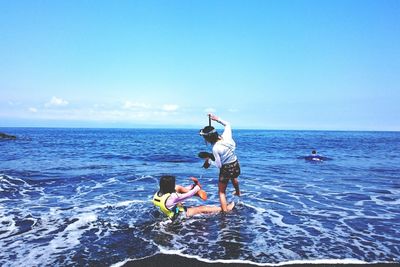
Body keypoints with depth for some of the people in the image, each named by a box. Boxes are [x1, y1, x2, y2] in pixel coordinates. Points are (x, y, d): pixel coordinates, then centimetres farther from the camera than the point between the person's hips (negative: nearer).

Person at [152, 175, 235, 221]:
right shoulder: (172, 197, -37)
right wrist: (197, 188, -4)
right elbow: (188, 195, -24)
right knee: (202, 208, 1)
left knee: (177, 188, -1)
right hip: (180, 214, -7)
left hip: (170, 211, 7)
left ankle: (195, 192, 11)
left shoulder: (157, 194, -14)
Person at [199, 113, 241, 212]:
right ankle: (238, 192, 69)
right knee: (234, 178, 42)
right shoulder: (226, 136, -12)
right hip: (236, 165, 7)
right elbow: (227, 124, 10)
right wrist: (217, 119, 4)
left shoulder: (215, 148, -27)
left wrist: (209, 160, -3)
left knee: (221, 192, 11)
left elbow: (219, 165, -17)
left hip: (226, 169, -7)